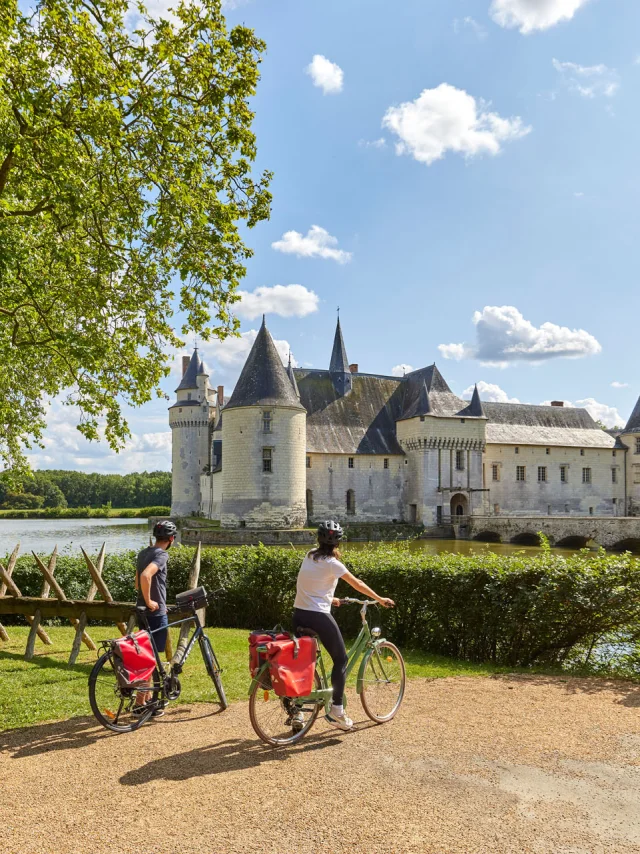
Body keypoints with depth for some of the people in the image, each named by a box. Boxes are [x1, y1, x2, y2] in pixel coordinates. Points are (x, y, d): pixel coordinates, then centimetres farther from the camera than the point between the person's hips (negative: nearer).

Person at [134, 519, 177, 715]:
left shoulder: (143, 553, 11)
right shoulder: (161, 555, -17)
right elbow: (145, 576, -34)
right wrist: (149, 601, -23)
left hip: (143, 612, 9)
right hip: (156, 613, -9)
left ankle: (147, 696, 29)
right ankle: (141, 702, 5)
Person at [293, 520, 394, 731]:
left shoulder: (310, 556, 8)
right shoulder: (332, 563, -11)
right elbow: (358, 585, -4)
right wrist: (381, 599, 7)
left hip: (299, 615, 7)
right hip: (318, 617, -7)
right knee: (341, 660, 8)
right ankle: (336, 711, 9)